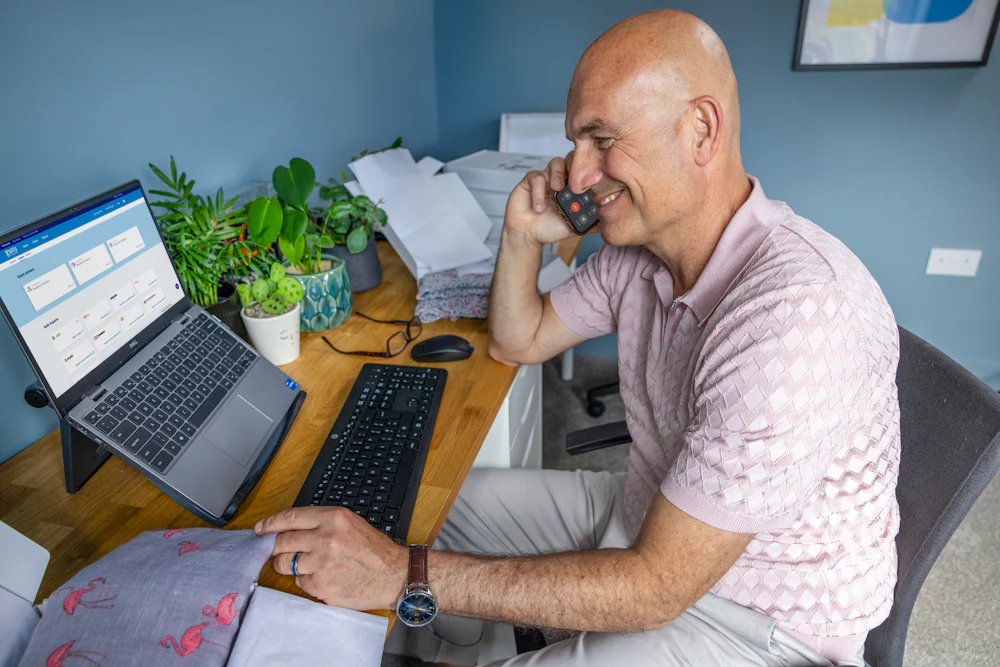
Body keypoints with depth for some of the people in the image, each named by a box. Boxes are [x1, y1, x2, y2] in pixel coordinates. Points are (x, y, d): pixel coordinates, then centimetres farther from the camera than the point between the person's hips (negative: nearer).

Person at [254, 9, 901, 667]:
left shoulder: (799, 310, -34)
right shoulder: (638, 248, -7)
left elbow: (655, 587, -32)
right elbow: (519, 341, 8)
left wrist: (405, 576, -31)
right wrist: (523, 235, -11)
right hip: (652, 518, 7)